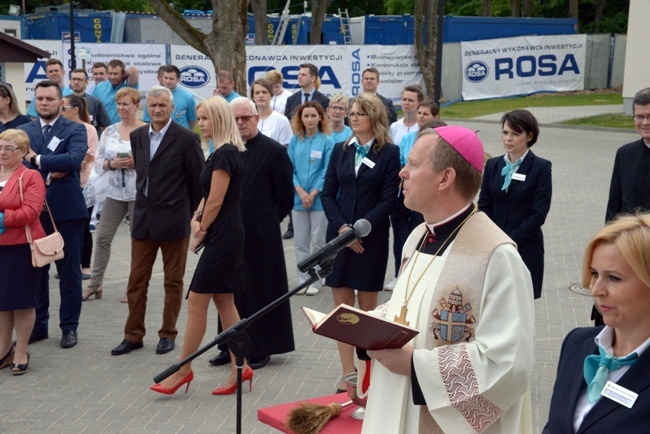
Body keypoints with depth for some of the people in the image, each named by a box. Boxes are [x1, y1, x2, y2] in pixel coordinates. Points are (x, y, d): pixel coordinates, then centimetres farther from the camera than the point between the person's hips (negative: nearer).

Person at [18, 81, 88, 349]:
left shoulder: (75, 130, -1)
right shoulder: (23, 131, 9)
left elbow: (74, 159, -19)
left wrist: (38, 161, -15)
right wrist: (47, 173, -17)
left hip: (66, 209, -3)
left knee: (69, 271, 5)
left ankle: (69, 327, 16)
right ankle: (37, 325, 21)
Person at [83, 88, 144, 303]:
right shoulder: (110, 132, 6)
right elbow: (98, 161, 5)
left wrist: (136, 163, -20)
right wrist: (112, 164, -13)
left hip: (139, 193, -4)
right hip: (115, 192, 4)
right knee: (103, 237, 6)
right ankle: (95, 283, 18)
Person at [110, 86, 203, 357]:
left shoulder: (186, 138, -8)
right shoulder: (137, 136, 8)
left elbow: (197, 180, -4)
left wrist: (194, 216, 1)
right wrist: (145, 202, 13)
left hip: (174, 220, -5)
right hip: (143, 219, 5)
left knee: (173, 281, 7)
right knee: (136, 281, 8)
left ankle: (168, 334, 19)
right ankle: (133, 335, 18)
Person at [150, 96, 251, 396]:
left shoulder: (225, 154, -17)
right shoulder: (223, 153, 13)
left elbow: (216, 201, -18)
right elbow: (208, 195, 18)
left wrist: (201, 232, -6)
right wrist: (196, 217, 1)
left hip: (223, 237, -10)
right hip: (225, 236, 10)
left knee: (196, 301, -4)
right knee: (224, 301, 12)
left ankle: (183, 370, 5)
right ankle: (240, 367, 17)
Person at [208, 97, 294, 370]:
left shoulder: (273, 151, -7)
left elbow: (285, 196, -3)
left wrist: (268, 220, 3)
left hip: (260, 235, -4)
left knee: (261, 290, 4)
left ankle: (261, 348, 14)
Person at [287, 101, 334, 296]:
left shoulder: (327, 141, -5)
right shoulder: (295, 141, 4)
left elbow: (327, 172, -7)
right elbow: (290, 169, 2)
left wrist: (312, 194, -13)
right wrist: (301, 192, -11)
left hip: (319, 198, -3)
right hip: (298, 198, 3)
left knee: (318, 242, 5)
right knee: (300, 243, 7)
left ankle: (316, 280, 13)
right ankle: (303, 280, 16)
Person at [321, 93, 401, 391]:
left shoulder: (389, 152, -2)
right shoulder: (340, 150, 9)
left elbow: (388, 200, -7)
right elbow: (328, 193, 7)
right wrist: (342, 227, -8)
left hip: (371, 238, -3)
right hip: (339, 235, 4)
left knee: (368, 305, 3)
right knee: (341, 305, 2)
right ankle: (348, 374, 7)